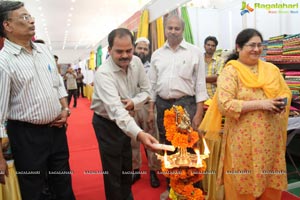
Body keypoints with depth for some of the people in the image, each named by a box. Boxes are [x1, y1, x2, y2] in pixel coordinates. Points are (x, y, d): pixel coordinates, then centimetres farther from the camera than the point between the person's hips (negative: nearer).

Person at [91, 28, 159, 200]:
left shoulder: (136, 62, -10)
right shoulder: (103, 74, -31)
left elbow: (147, 90, -1)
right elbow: (115, 109, -43)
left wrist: (134, 102, -23)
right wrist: (139, 133, -58)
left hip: (126, 121, 6)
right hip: (107, 123, -6)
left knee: (127, 166, 20)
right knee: (113, 170, 2)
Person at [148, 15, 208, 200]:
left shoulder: (195, 52, -1)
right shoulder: (157, 54, 9)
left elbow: (200, 84, -4)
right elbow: (153, 84, 11)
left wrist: (199, 113, -9)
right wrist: (151, 109, 7)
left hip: (185, 104, -4)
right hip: (162, 105, 4)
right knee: (166, 146, 14)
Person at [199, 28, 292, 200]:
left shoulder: (271, 69, 9)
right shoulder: (230, 72, -8)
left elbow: (286, 91, 16)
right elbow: (224, 105, -17)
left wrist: (281, 102, -7)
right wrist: (259, 104, -20)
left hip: (271, 137, 5)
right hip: (244, 138, -5)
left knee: (271, 180, 16)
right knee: (244, 181, 8)